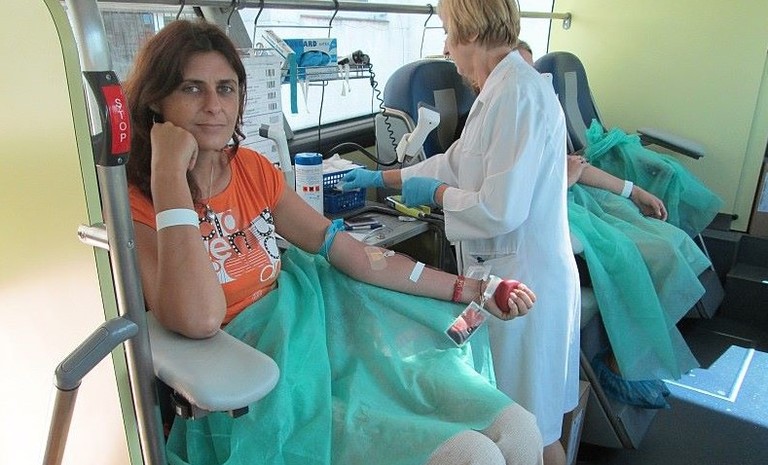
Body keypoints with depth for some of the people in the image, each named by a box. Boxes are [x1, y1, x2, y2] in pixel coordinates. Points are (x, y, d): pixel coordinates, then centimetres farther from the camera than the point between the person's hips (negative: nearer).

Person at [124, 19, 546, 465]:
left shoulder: (252, 168, 5)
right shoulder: (137, 205, -10)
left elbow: (351, 251, 4)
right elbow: (199, 318, -29)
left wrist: (472, 289, 3)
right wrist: (170, 171, -23)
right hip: (258, 385, -5)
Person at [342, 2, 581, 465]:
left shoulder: (518, 94, -21)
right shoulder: (500, 90, 11)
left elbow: (500, 210, -27)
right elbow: (458, 162, 20)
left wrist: (434, 193, -10)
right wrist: (381, 177, 23)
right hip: (504, 270, 10)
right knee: (511, 418, 23)